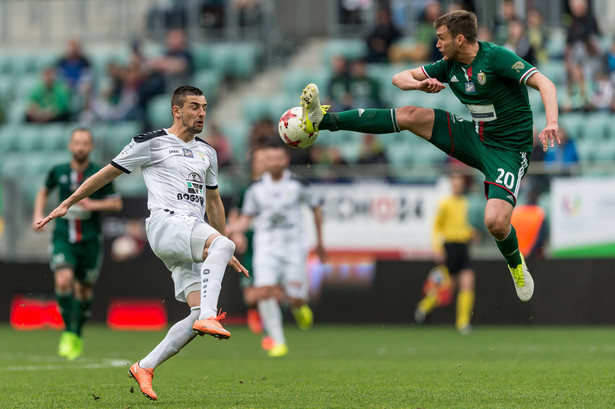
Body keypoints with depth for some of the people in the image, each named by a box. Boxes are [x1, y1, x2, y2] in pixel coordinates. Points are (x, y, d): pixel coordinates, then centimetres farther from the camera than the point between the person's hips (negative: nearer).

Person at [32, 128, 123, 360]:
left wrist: (93, 204, -15)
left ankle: (77, 337, 30)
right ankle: (68, 332, -10)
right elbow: (44, 192, 21)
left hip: (90, 241, 0)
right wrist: (38, 214, 7)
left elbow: (116, 203, 1)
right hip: (63, 238, 0)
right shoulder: (58, 172, 2)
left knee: (83, 291, 9)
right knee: (63, 281, -23)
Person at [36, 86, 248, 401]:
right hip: (165, 222, -7)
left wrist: (227, 255, 32)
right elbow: (108, 173, 10)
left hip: (194, 234, 7)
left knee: (199, 315, -9)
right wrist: (67, 204, 9)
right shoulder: (152, 143, 5)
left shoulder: (206, 152, 24)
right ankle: (208, 317, -48)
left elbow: (213, 201, 33)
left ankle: (144, 367, 0)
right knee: (221, 243, -35)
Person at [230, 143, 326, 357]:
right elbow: (246, 218, 11)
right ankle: (278, 342, -9)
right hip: (266, 248, 1)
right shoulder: (256, 189, 3)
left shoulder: (297, 186, -1)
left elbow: (316, 209, 12)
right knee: (265, 293, -18)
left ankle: (298, 307, 33)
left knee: (296, 300, -7)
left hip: (293, 248, -1)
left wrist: (319, 242, 15)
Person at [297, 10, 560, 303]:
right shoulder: (449, 65, 3)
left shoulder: (497, 58, -20)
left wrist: (551, 122, -44)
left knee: (496, 222, -26)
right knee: (410, 116, -5)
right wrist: (421, 84, -15)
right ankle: (321, 120, -3)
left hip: (507, 151, -6)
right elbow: (400, 78, 10)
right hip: (474, 136, 6)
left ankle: (516, 265, 9)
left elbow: (544, 83, -27)